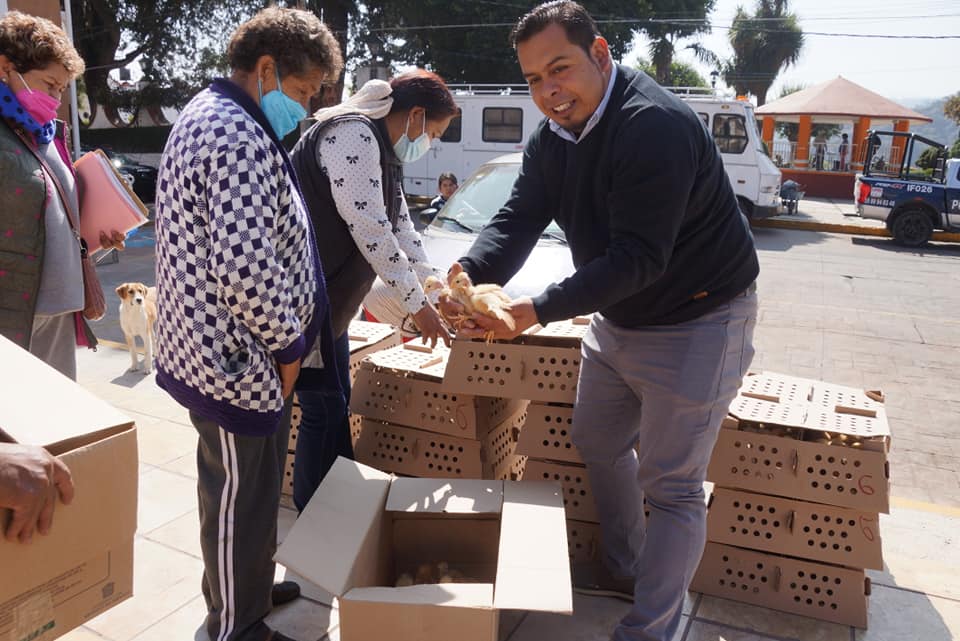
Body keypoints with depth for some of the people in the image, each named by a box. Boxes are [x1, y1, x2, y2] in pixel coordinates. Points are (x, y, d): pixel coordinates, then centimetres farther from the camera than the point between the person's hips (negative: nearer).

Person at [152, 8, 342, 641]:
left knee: (247, 484, 24)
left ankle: (247, 585, 44)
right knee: (241, 494, 7)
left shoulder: (209, 116, 14)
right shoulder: (240, 138, -22)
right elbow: (247, 269, -31)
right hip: (238, 358, -11)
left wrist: (281, 337, 19)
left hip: (221, 349, 11)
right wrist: (288, 343, -14)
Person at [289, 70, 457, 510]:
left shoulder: (383, 154, 13)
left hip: (330, 298, 10)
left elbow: (401, 229, 17)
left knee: (336, 404, 16)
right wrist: (417, 305, -17)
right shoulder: (352, 135, -18)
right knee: (323, 409, -1)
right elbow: (371, 232, -23)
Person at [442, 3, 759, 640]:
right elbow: (517, 219, -9)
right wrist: (468, 276, -29)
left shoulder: (655, 126, -27)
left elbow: (638, 258, -32)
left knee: (671, 487, -3)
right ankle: (626, 568, 43)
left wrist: (536, 312, -38)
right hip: (618, 318, 9)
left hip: (697, 320, -9)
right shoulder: (551, 137, 1)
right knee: (598, 442, 20)